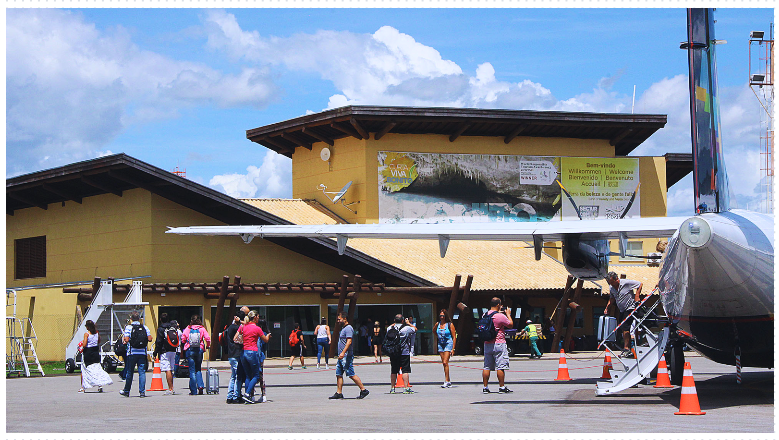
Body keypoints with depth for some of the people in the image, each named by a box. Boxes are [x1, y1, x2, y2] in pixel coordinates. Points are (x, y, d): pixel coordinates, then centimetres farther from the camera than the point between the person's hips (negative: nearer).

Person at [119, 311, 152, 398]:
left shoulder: (128, 327, -5)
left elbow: (126, 339, -14)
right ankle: (142, 392, -4)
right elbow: (149, 339, -2)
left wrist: (125, 341, 8)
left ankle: (126, 391, 18)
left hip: (132, 352, -2)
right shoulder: (145, 327, 4)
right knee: (142, 372, 2)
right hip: (142, 353, 2)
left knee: (129, 372, 8)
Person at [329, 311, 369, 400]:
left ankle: (363, 390, -4)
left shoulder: (348, 328, -13)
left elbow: (349, 341, -23)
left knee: (351, 375, -9)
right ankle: (339, 393, 9)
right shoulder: (343, 328, 19)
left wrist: (343, 352, -30)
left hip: (346, 356, -10)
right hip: (341, 357, 10)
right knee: (338, 374, 7)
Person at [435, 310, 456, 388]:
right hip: (440, 344, 6)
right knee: (444, 363, 6)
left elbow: (454, 337, -8)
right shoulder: (438, 324, 6)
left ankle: (446, 381, -16)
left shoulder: (450, 325, -8)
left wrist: (453, 348, -12)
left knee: (445, 362, -16)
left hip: (448, 344, -6)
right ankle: (448, 381, 13)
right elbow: (434, 331, 29)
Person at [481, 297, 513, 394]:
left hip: (487, 344, 6)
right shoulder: (500, 316, -14)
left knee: (487, 367, 8)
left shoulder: (485, 315, 5)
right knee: (500, 367, -2)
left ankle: (485, 387, 9)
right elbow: (510, 325, -2)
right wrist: (508, 314, 11)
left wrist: (499, 312, 27)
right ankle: (502, 387, -1)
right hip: (499, 344, -6)